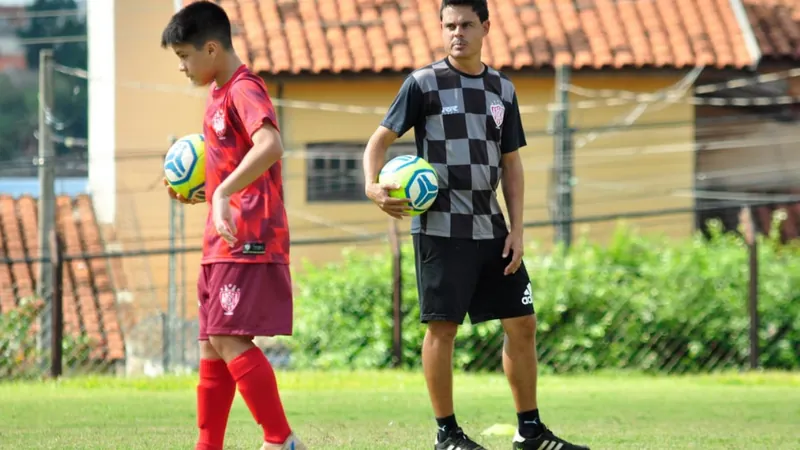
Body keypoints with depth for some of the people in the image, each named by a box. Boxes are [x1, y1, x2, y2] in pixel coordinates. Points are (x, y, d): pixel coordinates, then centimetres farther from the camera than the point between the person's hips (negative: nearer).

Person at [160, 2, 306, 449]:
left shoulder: (244, 90, -13)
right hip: (223, 245, 10)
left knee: (230, 341, -16)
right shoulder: (219, 94, 18)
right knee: (212, 347, 10)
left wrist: (223, 194, -39)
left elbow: (270, 145, -33)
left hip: (249, 242, -10)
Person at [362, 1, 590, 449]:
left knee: (522, 322, 5)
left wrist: (516, 228, 6)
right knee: (443, 326, -4)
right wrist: (373, 185, -22)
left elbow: (511, 163, 14)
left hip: (491, 228, 5)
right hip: (441, 227, -5)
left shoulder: (503, 88, 12)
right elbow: (381, 139, -3)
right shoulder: (424, 84, -3)